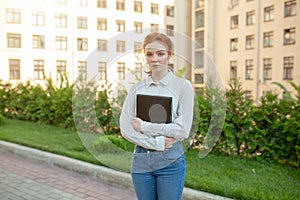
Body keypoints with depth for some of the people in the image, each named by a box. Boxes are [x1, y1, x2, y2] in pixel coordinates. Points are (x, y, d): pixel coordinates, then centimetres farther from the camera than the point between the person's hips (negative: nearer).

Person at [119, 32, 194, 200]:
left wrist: (144, 126, -10)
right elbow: (125, 127, -3)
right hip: (141, 160, 3)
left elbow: (182, 130, -11)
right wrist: (156, 142, -14)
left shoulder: (183, 86, -5)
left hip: (170, 160, -2)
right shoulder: (137, 88, 3)